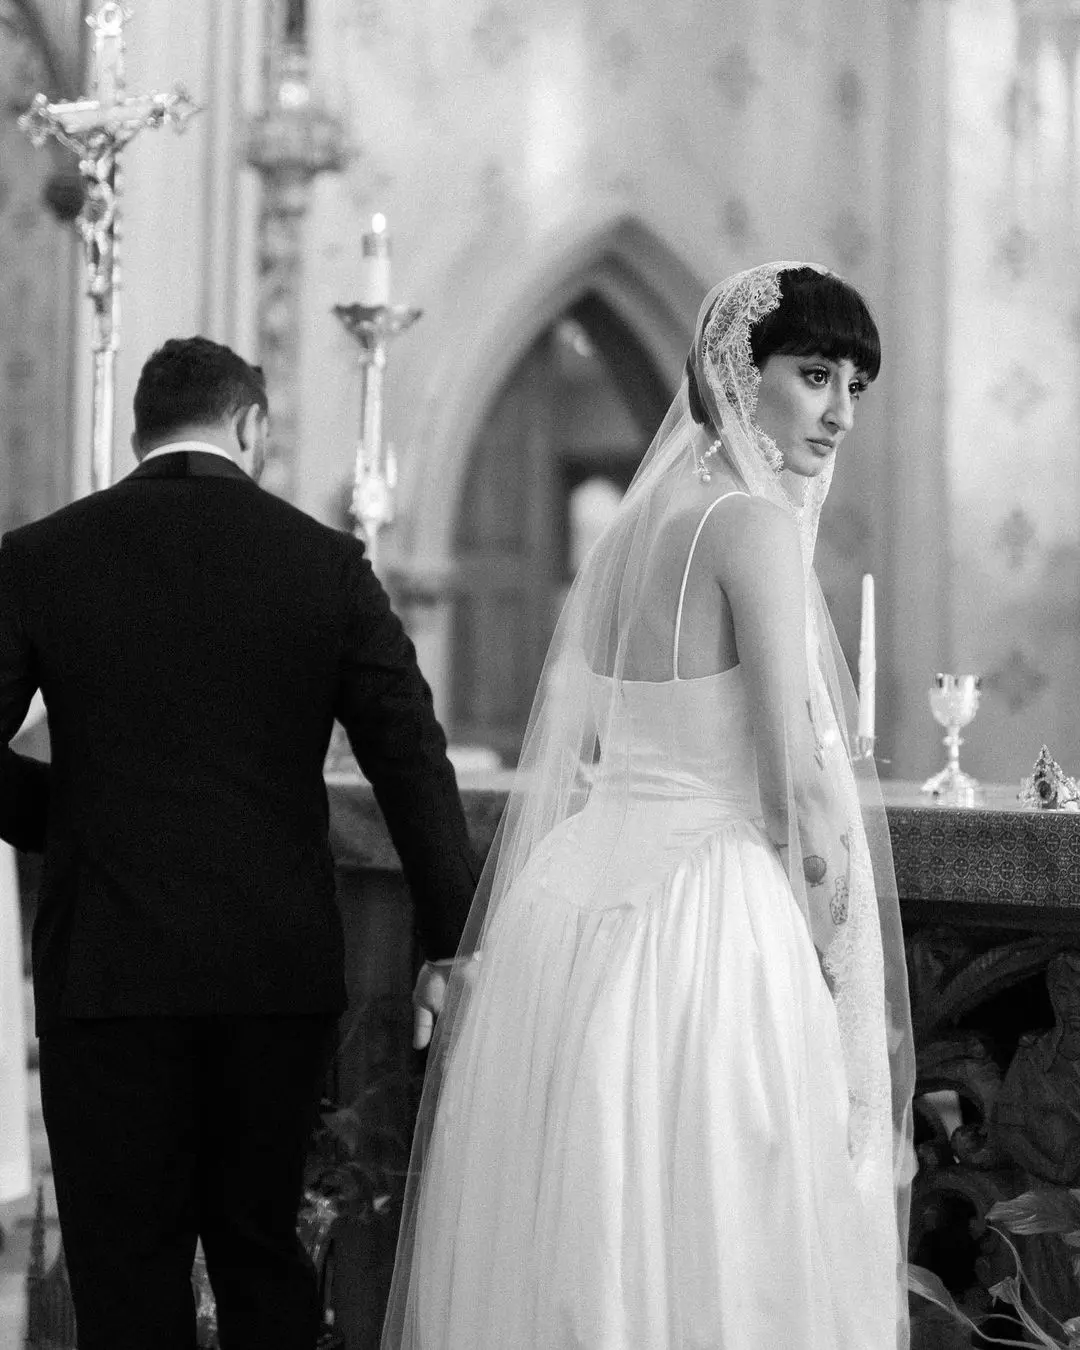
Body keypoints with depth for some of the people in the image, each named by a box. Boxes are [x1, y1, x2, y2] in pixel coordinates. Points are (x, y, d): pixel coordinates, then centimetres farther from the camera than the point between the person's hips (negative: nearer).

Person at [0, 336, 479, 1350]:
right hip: (281, 969, 2)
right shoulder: (324, 561, 0)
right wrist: (453, 944, 5)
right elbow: (414, 760, -1)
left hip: (108, 968, -1)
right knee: (262, 1246, 16)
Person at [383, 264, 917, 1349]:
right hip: (709, 912, -8)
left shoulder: (635, 521, 14)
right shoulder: (756, 521, -9)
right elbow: (797, 776, -14)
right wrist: (835, 937, -2)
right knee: (718, 1260, -2)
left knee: (569, 1249, 10)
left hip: (577, 890, 8)